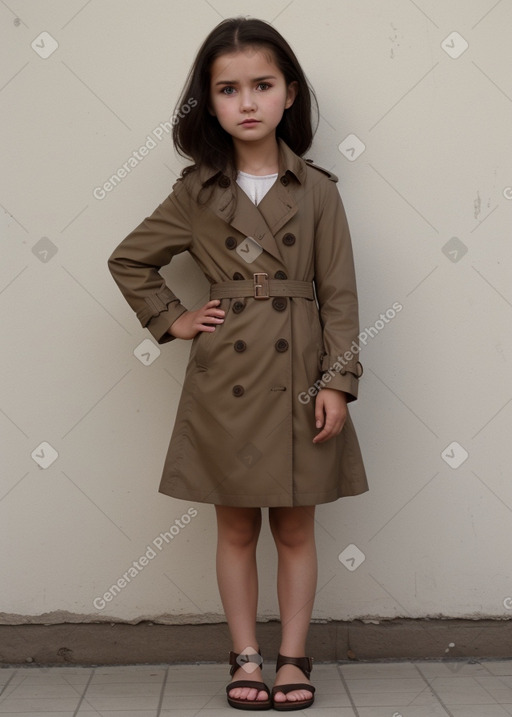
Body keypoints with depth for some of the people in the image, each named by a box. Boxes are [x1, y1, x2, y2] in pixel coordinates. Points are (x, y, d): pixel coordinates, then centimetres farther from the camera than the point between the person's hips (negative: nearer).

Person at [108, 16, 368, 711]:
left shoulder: (317, 191, 0)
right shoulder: (196, 193, 2)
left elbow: (340, 294, -1)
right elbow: (129, 260, 13)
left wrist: (337, 380, -8)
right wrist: (172, 319, 2)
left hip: (299, 377, 0)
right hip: (225, 379, 1)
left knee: (296, 528, 9)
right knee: (236, 528, 9)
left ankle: (293, 657, 21)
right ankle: (246, 658, 22)